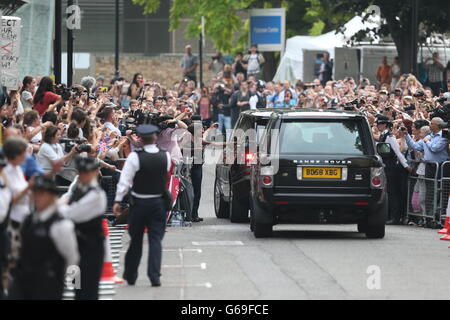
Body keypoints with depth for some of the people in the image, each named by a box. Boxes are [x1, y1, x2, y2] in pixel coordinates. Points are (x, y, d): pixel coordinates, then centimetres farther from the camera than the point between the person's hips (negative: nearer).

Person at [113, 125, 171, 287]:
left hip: (139, 203, -1)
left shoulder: (135, 157, -15)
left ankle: (130, 275, 21)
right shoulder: (165, 156, -6)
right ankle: (155, 276, -7)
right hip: (159, 202, 1)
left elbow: (125, 180, -13)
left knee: (136, 240, 11)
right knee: (156, 240, 2)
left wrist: (118, 201, -7)